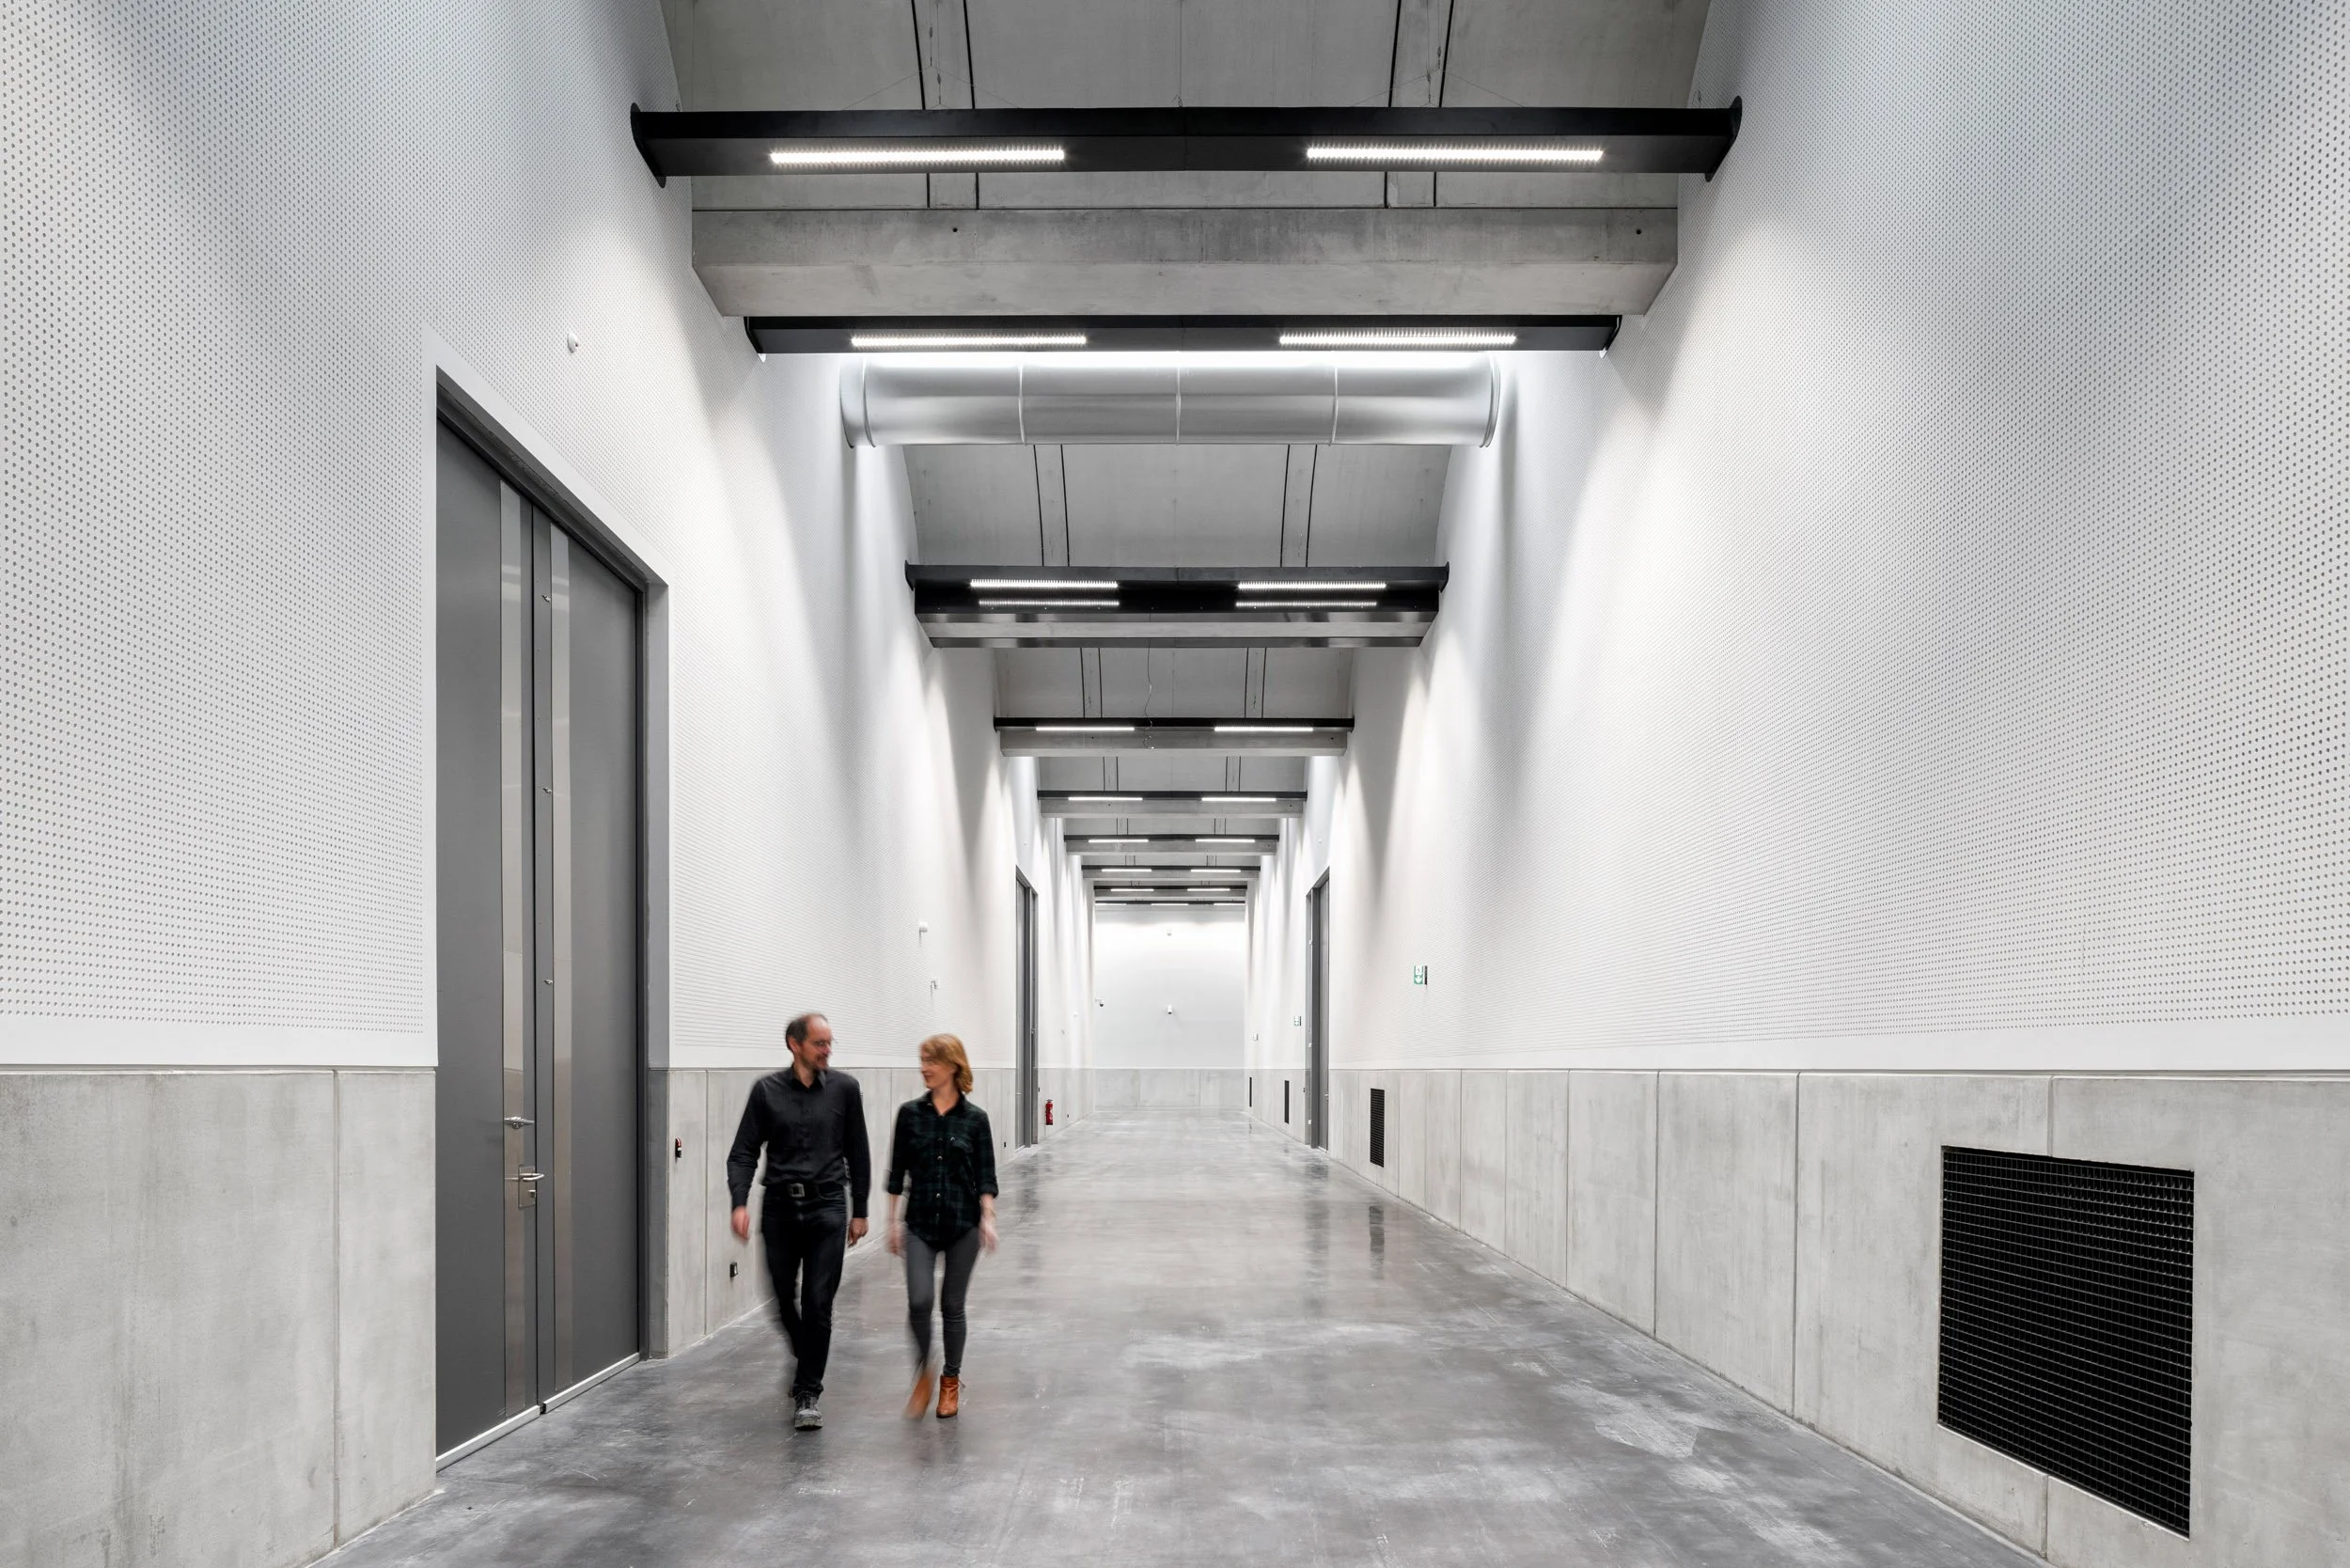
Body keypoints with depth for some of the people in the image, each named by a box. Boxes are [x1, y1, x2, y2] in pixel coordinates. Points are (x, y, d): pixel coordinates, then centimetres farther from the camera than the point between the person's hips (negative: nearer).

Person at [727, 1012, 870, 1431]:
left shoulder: (844, 1089, 1)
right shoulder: (767, 1091, 1)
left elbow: (858, 1153, 7)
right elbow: (744, 1152, 0)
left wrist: (859, 1210, 8)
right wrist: (740, 1203, -14)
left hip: (826, 1207, -1)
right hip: (779, 1208, 1)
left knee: (818, 1304, -6)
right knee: (784, 1299, 10)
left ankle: (807, 1394, 4)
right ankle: (804, 1357, 40)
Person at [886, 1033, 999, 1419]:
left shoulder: (974, 1118, -3)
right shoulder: (910, 1113, 0)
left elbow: (985, 1175, -2)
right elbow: (897, 1171, 4)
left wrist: (987, 1218, -12)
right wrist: (894, 1220, 2)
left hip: (962, 1224, -1)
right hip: (920, 1223, 1)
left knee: (952, 1305, 6)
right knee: (918, 1301, -12)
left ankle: (951, 1380, 25)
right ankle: (923, 1372, 13)